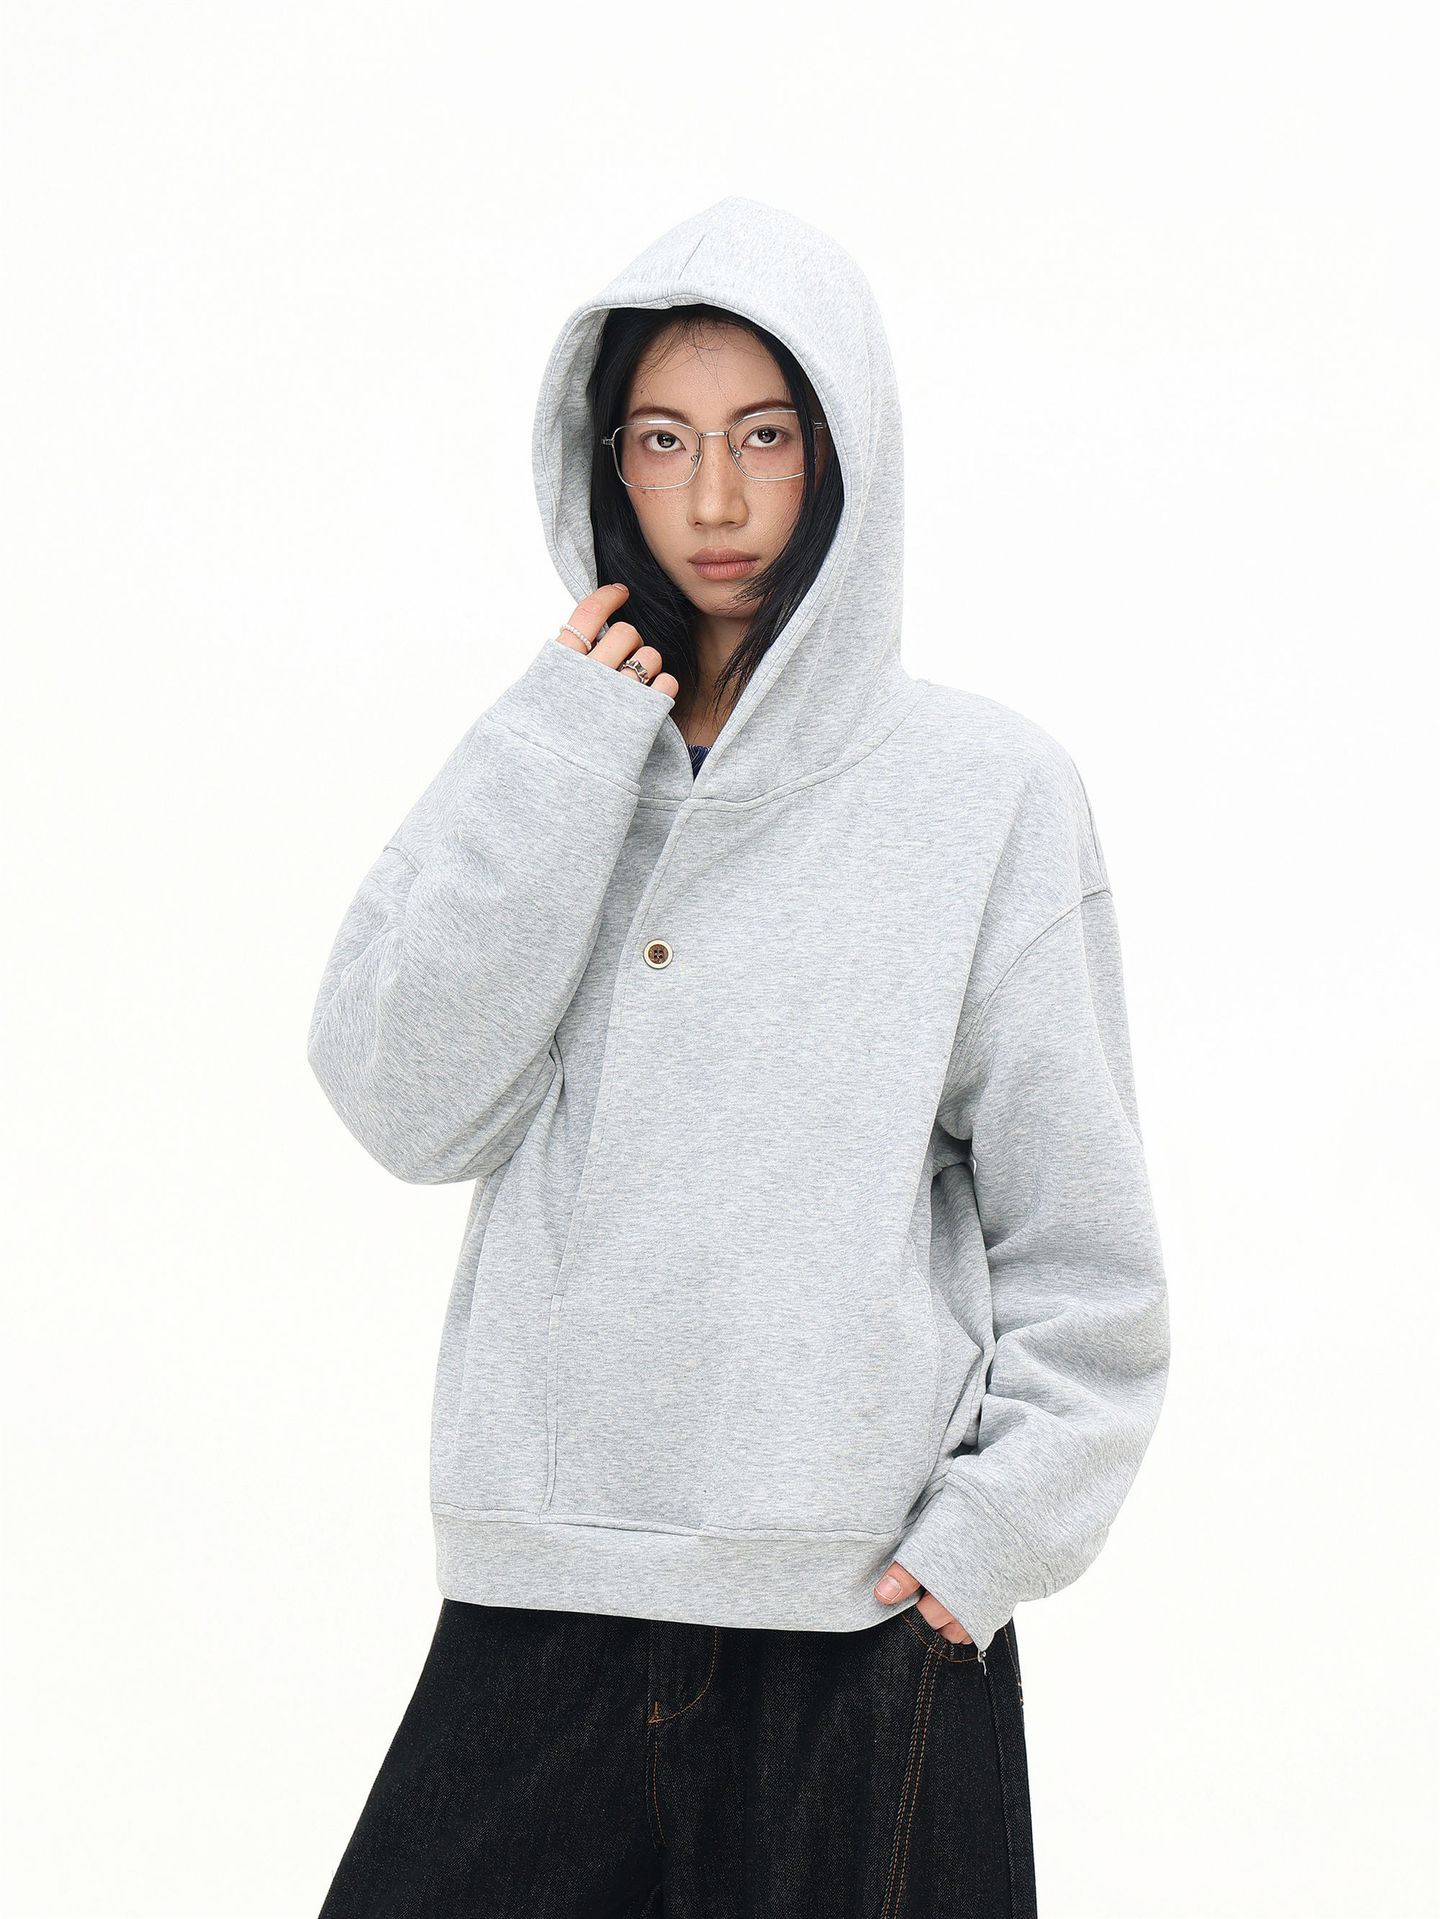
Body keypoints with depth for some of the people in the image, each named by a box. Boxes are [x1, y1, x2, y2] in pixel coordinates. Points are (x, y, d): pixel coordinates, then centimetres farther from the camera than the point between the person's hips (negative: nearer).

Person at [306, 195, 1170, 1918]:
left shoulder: (988, 787, 0)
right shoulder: (541, 771, 9)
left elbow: (1080, 1236, 1)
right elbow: (405, 1101, -5)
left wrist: (996, 1529, -7)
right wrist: (566, 755, -7)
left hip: (864, 1613, -2)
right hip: (539, 1594, 3)